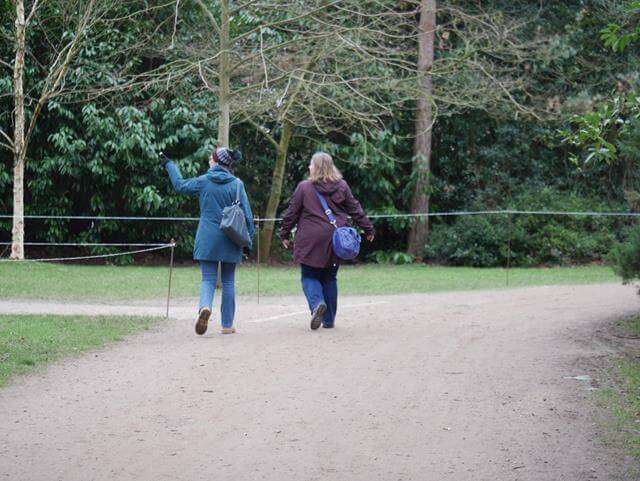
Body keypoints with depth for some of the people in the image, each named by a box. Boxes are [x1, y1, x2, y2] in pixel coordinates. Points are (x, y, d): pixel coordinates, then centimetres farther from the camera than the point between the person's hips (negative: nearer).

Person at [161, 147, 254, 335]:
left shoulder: (203, 182, -2)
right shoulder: (236, 184, -4)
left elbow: (180, 184, 15)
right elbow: (247, 214, -4)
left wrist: (169, 164, 30)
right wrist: (248, 239, 5)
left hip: (207, 238, 0)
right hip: (230, 240, 0)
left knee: (208, 279, 3)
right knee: (228, 281, 10)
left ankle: (205, 306, -28)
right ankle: (227, 324, 13)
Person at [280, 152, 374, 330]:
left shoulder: (304, 187, -5)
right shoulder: (342, 186, 4)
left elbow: (292, 213, -1)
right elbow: (355, 209, 9)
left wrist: (284, 234, 10)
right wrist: (368, 229, 19)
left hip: (310, 241, -4)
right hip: (335, 241, 4)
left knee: (309, 276, 6)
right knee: (330, 278, 14)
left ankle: (317, 302, -22)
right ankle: (329, 319, 16)